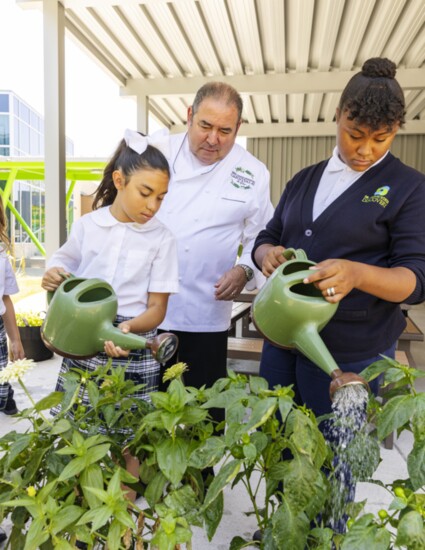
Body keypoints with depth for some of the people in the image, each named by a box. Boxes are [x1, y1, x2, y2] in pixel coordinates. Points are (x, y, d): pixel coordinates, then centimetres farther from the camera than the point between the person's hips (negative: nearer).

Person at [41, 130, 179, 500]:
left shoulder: (161, 239, -5)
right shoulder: (86, 226, 1)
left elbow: (157, 309, -5)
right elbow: (65, 272, 17)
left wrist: (128, 329, -24)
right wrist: (53, 279, -6)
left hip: (133, 352, -2)